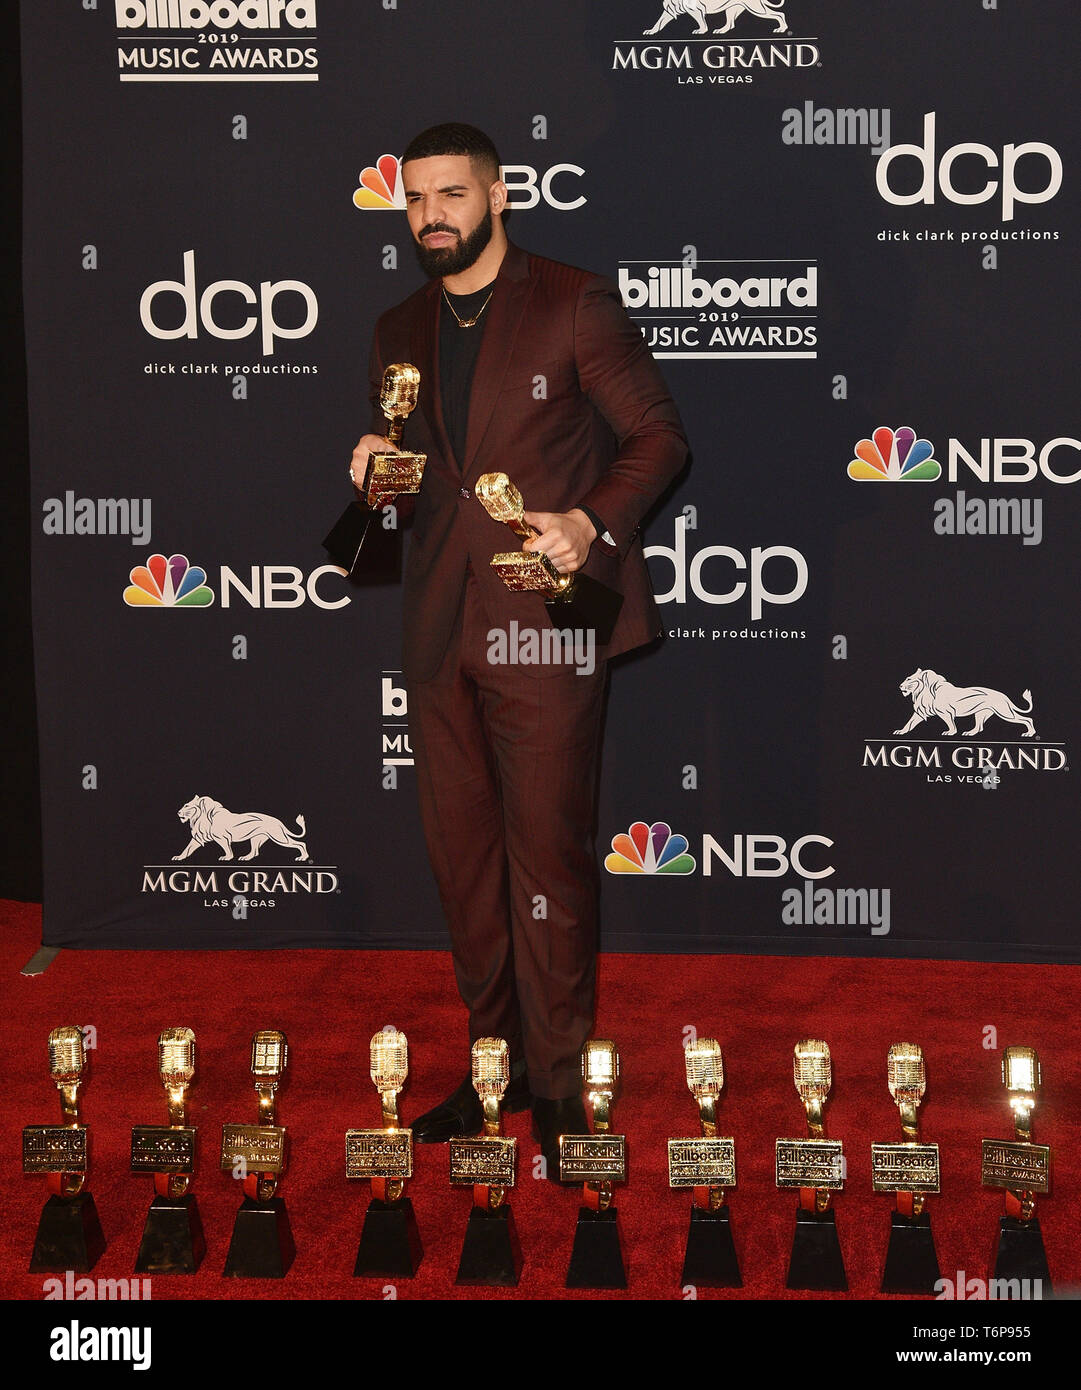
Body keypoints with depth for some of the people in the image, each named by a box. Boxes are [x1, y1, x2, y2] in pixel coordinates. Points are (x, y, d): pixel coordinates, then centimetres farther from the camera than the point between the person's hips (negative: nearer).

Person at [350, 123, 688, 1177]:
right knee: (461, 853, 9)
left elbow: (657, 434, -1)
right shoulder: (400, 333, 16)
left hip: (543, 624, -6)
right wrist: (375, 469, 0)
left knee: (547, 854, -4)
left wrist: (593, 522, -17)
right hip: (441, 632, 6)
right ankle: (495, 1062, 22)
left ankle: (558, 1085, 7)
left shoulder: (574, 306, -2)